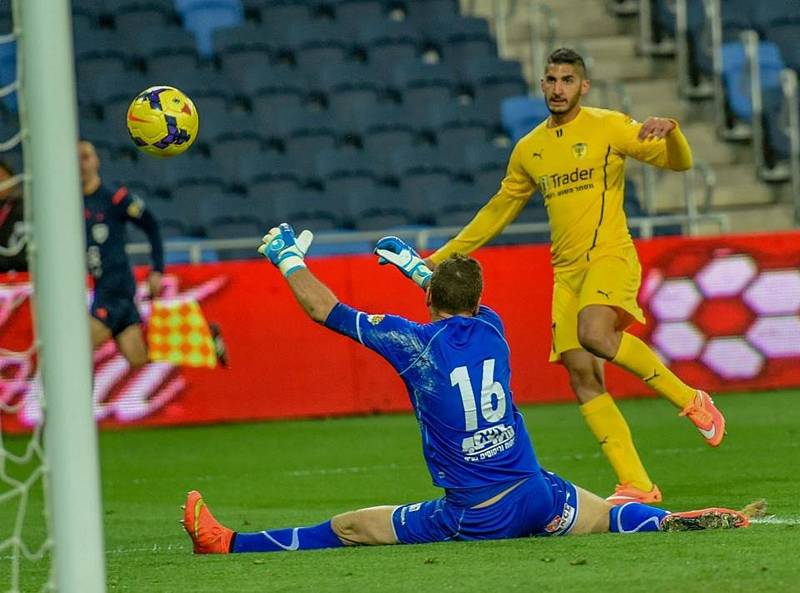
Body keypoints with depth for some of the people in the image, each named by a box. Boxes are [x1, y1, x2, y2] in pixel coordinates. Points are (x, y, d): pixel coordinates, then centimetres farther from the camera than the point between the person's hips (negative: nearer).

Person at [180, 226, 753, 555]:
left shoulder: (415, 343, -8)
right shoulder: (491, 330, 5)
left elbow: (325, 308, 1)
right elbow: (464, 301, 33)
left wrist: (287, 258, 18)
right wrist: (414, 264, 48)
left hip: (472, 517, -3)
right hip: (538, 499, 3)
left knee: (344, 529, 3)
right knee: (615, 516, 25)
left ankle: (227, 543, 4)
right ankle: (704, 521, 17)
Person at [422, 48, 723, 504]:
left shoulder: (609, 127, 1)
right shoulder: (529, 149, 15)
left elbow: (680, 162, -2)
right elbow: (499, 210, 26)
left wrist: (671, 132, -25)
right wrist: (445, 255, 24)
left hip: (610, 256, -5)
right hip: (566, 271, 5)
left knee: (594, 333, -33)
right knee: (582, 377, -6)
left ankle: (690, 399, -15)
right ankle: (636, 485, -5)